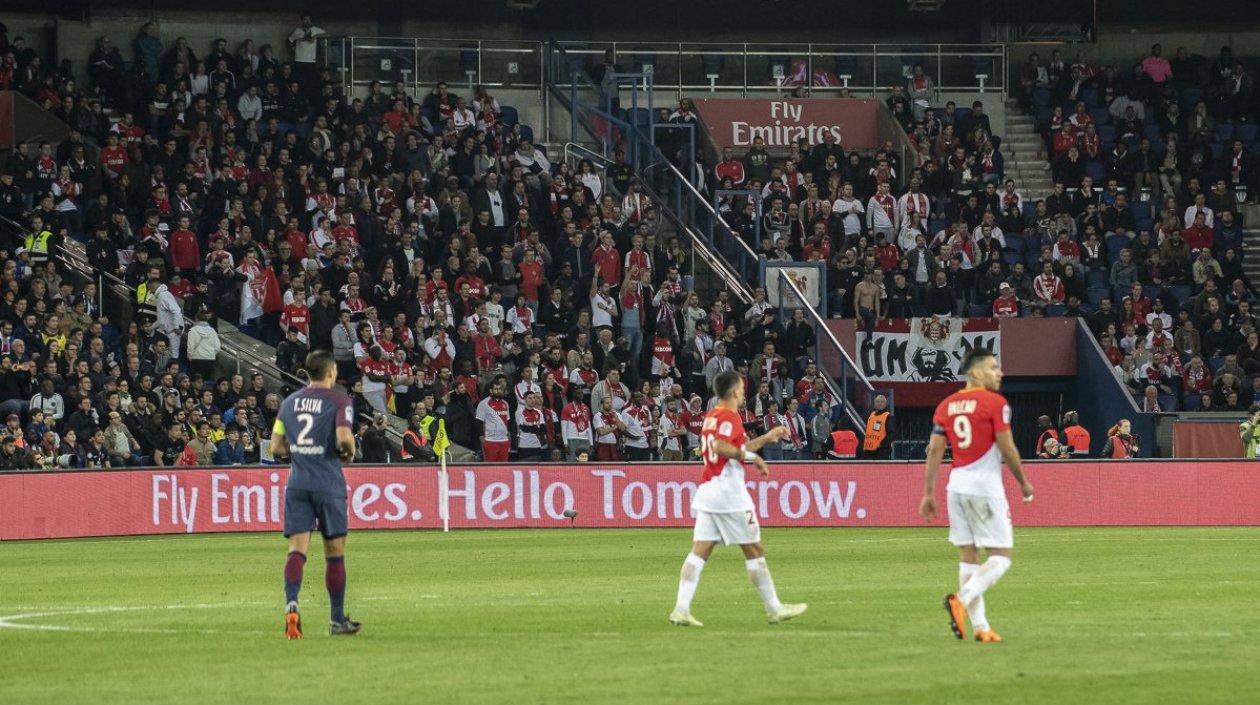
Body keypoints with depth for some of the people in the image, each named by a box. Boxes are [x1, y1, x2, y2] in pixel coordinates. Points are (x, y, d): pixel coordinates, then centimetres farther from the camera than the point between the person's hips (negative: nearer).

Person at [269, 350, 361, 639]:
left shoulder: (289, 402, 11)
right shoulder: (339, 401, -4)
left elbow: (276, 448, 11)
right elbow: (344, 438, -19)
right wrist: (349, 451, 2)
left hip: (297, 483, 3)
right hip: (328, 483, -3)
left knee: (297, 549, -4)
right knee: (335, 551, 9)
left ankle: (291, 603, -30)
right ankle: (338, 620, 17)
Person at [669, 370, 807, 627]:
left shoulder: (711, 417, 19)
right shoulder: (729, 417, -9)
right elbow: (720, 447, -25)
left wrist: (766, 438, 32)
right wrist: (752, 456, -16)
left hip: (706, 490, 8)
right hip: (729, 490, -8)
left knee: (699, 552, -1)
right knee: (754, 551, 3)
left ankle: (681, 608, -13)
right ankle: (774, 608, 10)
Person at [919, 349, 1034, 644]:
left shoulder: (945, 406, 9)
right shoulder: (995, 403, -8)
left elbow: (934, 451, 6)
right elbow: (1007, 449, -8)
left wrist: (928, 493, 10)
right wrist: (1023, 483, 6)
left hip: (957, 485, 6)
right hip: (985, 487, -6)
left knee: (968, 556, 10)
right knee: (1000, 557, -2)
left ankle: (980, 626, 9)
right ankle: (962, 599, -24)